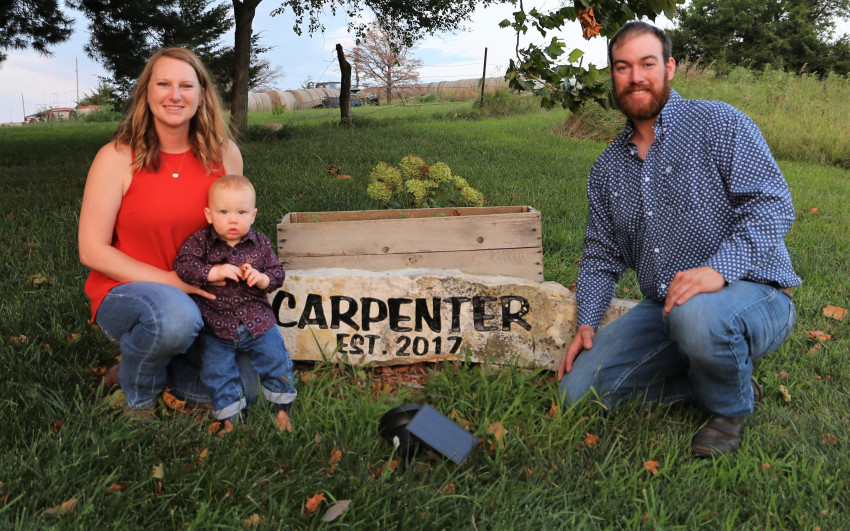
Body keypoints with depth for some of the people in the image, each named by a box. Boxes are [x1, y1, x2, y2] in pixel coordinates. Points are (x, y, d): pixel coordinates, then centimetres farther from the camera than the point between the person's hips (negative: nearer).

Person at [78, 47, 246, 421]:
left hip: (197, 298, 4)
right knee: (175, 316, -39)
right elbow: (92, 250, -13)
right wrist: (170, 280, -22)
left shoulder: (224, 154, -1)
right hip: (124, 292, -4)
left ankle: (153, 365, 19)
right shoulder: (117, 157, -12)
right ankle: (137, 391, -4)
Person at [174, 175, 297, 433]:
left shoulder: (260, 244, -1)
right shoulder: (200, 241, -6)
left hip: (256, 319, 1)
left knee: (275, 357, 1)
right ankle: (230, 415, 15)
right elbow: (183, 266, -16)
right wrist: (214, 272, -26)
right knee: (217, 370, -2)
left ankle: (282, 406, 20)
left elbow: (277, 273, 3)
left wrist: (262, 278, -19)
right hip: (215, 324, -1)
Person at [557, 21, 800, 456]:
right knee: (578, 390, -6)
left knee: (697, 315, -41)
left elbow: (772, 203, -16)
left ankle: (731, 405, -6)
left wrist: (719, 269, -32)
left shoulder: (720, 123, -5)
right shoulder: (607, 169, 12)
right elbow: (601, 256, 17)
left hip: (751, 295, -5)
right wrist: (586, 324, 4)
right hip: (662, 309, 6)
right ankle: (710, 378, 10)